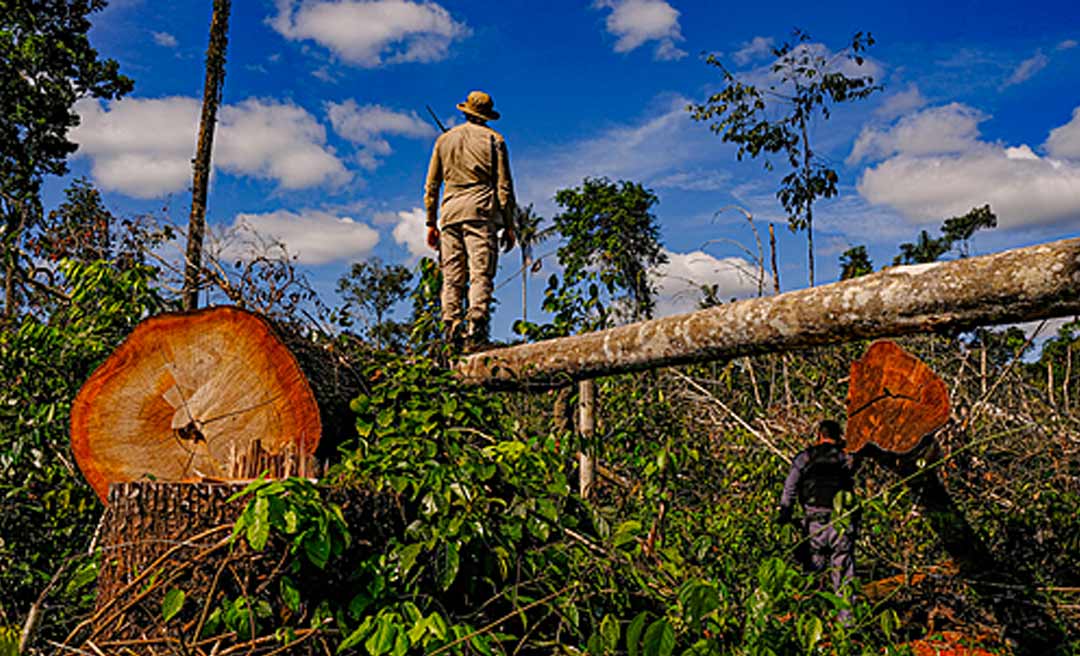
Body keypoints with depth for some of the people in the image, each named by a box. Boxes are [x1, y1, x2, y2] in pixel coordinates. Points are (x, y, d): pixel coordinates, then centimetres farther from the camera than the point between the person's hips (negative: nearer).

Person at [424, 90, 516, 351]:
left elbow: (431, 186, 15)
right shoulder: (493, 139, 7)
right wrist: (508, 225, 4)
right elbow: (504, 186, 2)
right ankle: (474, 329, -20)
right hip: (482, 212, -3)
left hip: (450, 212, 3)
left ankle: (450, 334, -2)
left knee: (452, 277, 4)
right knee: (481, 274, -7)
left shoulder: (444, 139, 17)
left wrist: (431, 223, 18)